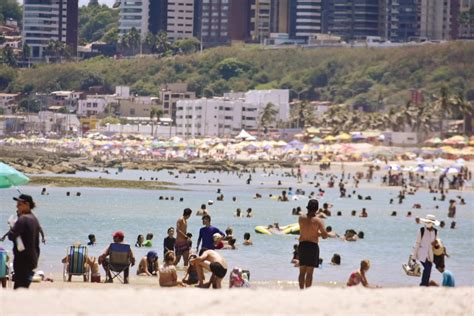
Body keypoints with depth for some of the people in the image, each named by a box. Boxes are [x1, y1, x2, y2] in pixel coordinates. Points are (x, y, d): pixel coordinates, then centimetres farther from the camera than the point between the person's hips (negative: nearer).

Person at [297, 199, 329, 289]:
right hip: (313, 246, -3)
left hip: (302, 245, 3)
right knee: (309, 272, -1)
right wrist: (320, 234, 10)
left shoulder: (301, 218, -1)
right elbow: (325, 235, -11)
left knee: (302, 271, 13)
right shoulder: (318, 221, -11)